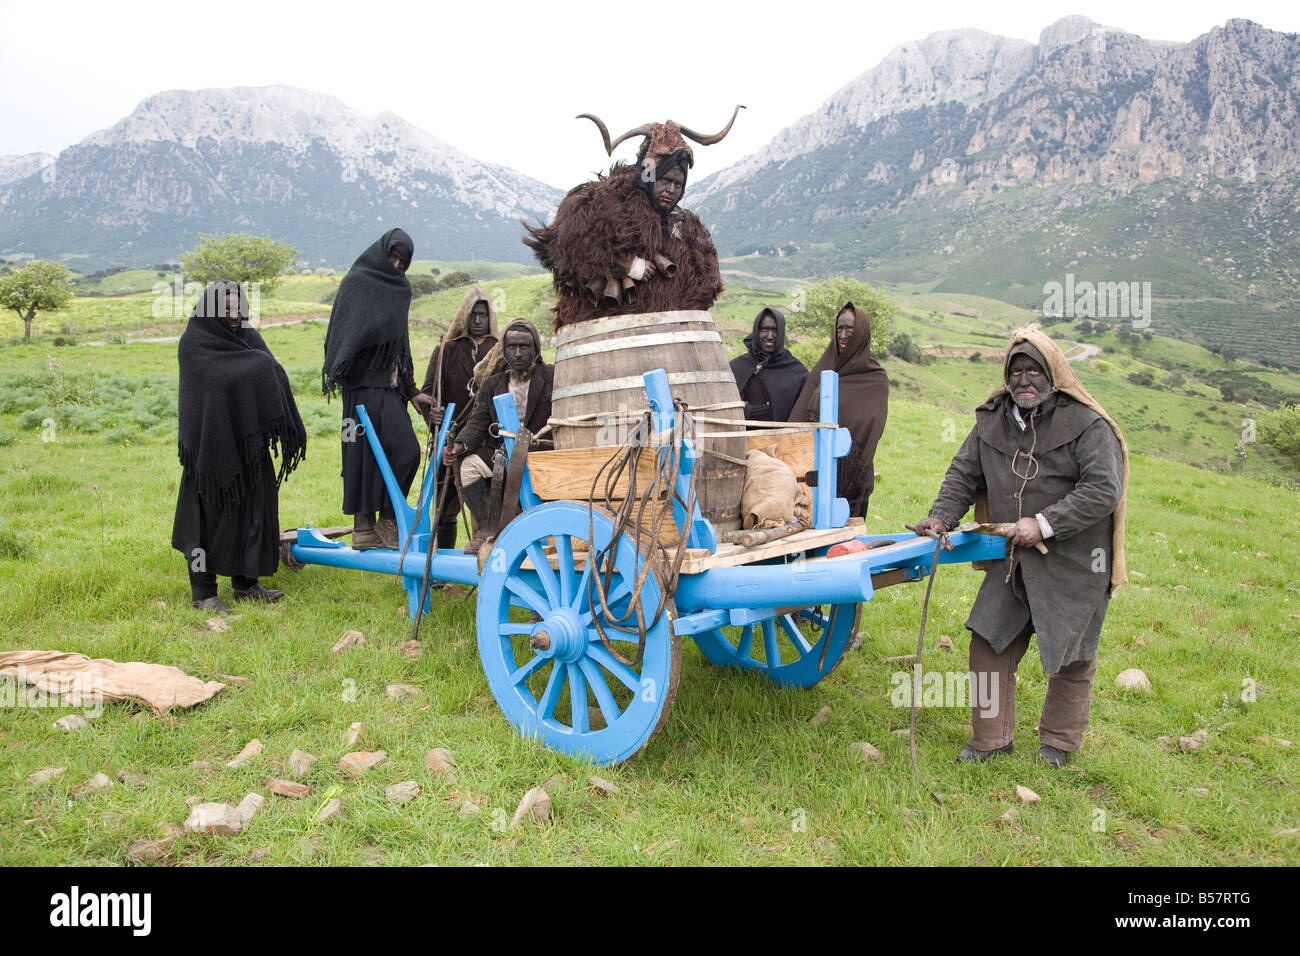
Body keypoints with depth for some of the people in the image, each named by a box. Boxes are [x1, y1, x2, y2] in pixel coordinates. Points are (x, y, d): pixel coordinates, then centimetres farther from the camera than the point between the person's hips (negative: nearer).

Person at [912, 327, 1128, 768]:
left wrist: (1045, 524, -22)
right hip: (1013, 560, 4)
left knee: (1071, 656, 10)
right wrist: (942, 516, -4)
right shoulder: (992, 420, 5)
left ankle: (1058, 742, 31)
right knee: (989, 643, 3)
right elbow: (964, 473, 12)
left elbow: (1105, 490, -18)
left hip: (1073, 563, -4)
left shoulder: (1087, 425, -12)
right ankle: (991, 738, 19)